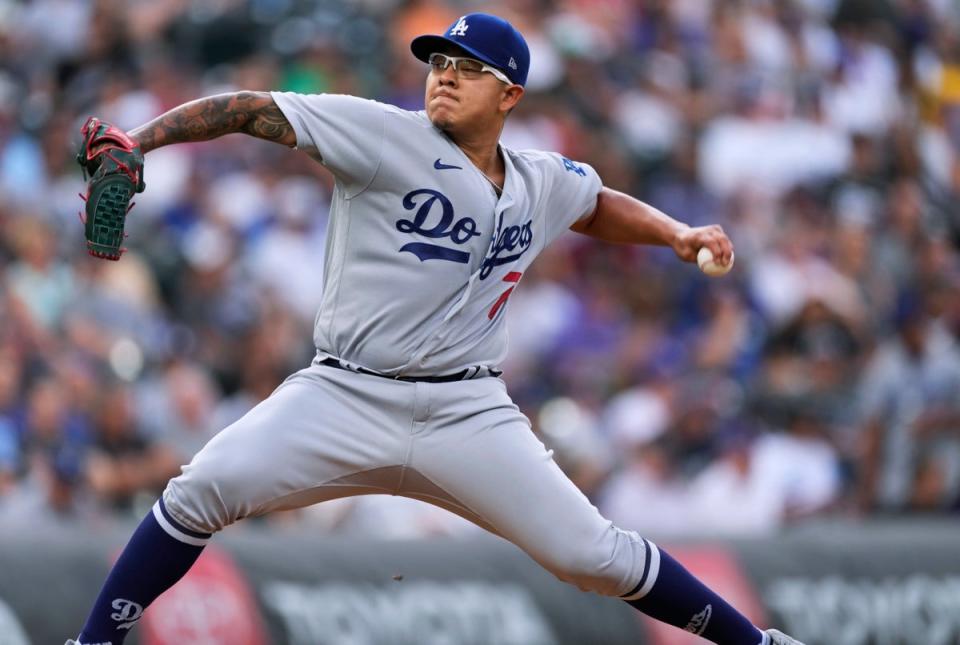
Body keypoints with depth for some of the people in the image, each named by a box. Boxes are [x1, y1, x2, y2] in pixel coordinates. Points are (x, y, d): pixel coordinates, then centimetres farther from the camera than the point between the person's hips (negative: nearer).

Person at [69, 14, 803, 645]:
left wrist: (676, 233, 15)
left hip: (468, 414, 3)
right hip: (345, 398, -2)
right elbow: (252, 110, -13)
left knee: (591, 554, -3)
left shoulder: (544, 183, 9)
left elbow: (600, 205, 33)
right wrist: (137, 141, -25)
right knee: (203, 489, -22)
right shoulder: (384, 135, -6)